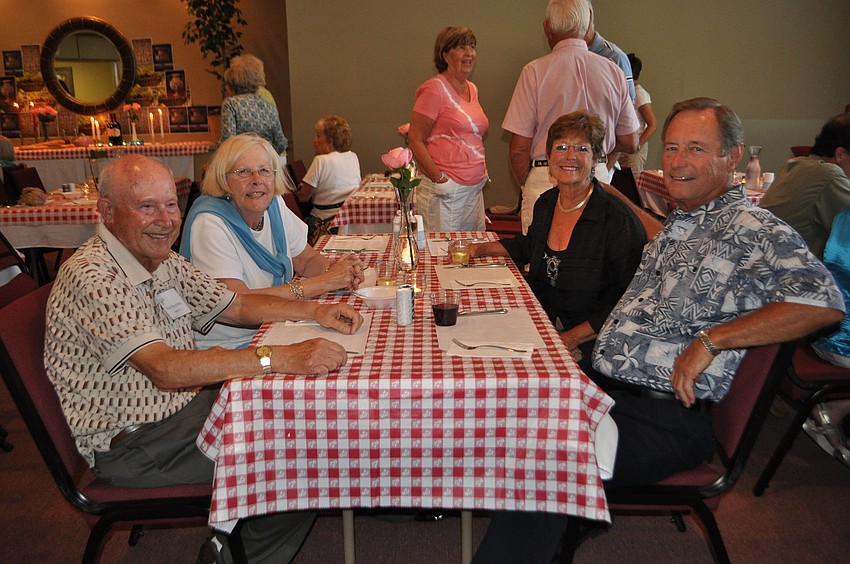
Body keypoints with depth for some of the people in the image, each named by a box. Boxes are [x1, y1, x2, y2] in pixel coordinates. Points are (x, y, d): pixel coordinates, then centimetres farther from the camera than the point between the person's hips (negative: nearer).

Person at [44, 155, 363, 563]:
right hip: (133, 445, -9)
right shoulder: (90, 276, -23)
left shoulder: (163, 261, 5)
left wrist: (315, 311, -2)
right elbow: (164, 368, -34)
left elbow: (236, 306, 12)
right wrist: (278, 359, -40)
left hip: (186, 404, 9)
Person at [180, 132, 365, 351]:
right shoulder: (209, 224, -19)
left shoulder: (275, 205, 1)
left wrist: (335, 270, -14)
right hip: (227, 347, -7)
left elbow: (307, 260, 11)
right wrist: (321, 283, -25)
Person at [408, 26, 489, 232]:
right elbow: (415, 140, -13)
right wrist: (440, 180, -18)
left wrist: (481, 170, 14)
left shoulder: (472, 89, 15)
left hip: (474, 189, 8)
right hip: (445, 192, -8)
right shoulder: (435, 88, -9)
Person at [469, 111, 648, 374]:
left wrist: (570, 339, -19)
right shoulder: (545, 204, 5)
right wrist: (480, 249, 16)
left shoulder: (619, 221, -16)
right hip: (545, 329, 7)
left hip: (589, 344, -7)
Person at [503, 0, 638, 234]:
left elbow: (518, 148, -9)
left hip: (546, 180, -3)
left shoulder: (535, 71, -7)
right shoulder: (614, 72, 4)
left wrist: (526, 186, 9)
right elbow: (630, 144, 9)